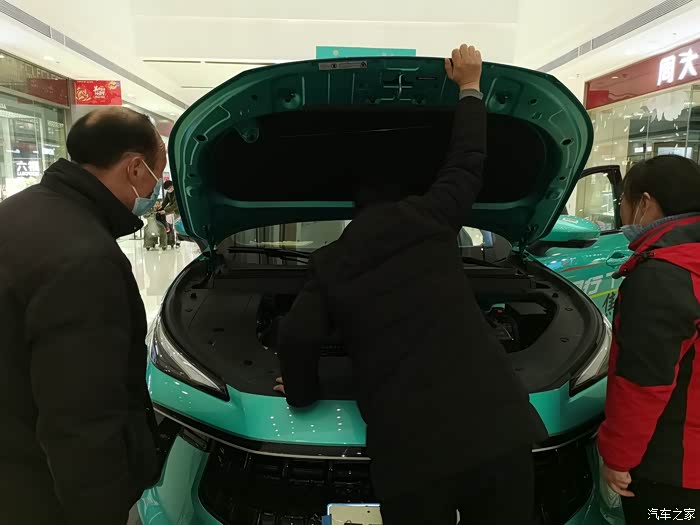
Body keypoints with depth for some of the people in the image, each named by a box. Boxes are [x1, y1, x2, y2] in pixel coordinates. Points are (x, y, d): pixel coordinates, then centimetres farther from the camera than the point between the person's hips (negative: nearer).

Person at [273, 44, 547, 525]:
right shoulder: (429, 218, 8)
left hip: (410, 448, -1)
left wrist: (301, 393, 16)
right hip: (496, 425, 1)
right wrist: (469, 86, 36)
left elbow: (296, 336, -4)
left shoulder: (331, 263, 8)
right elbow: (467, 164, 21)